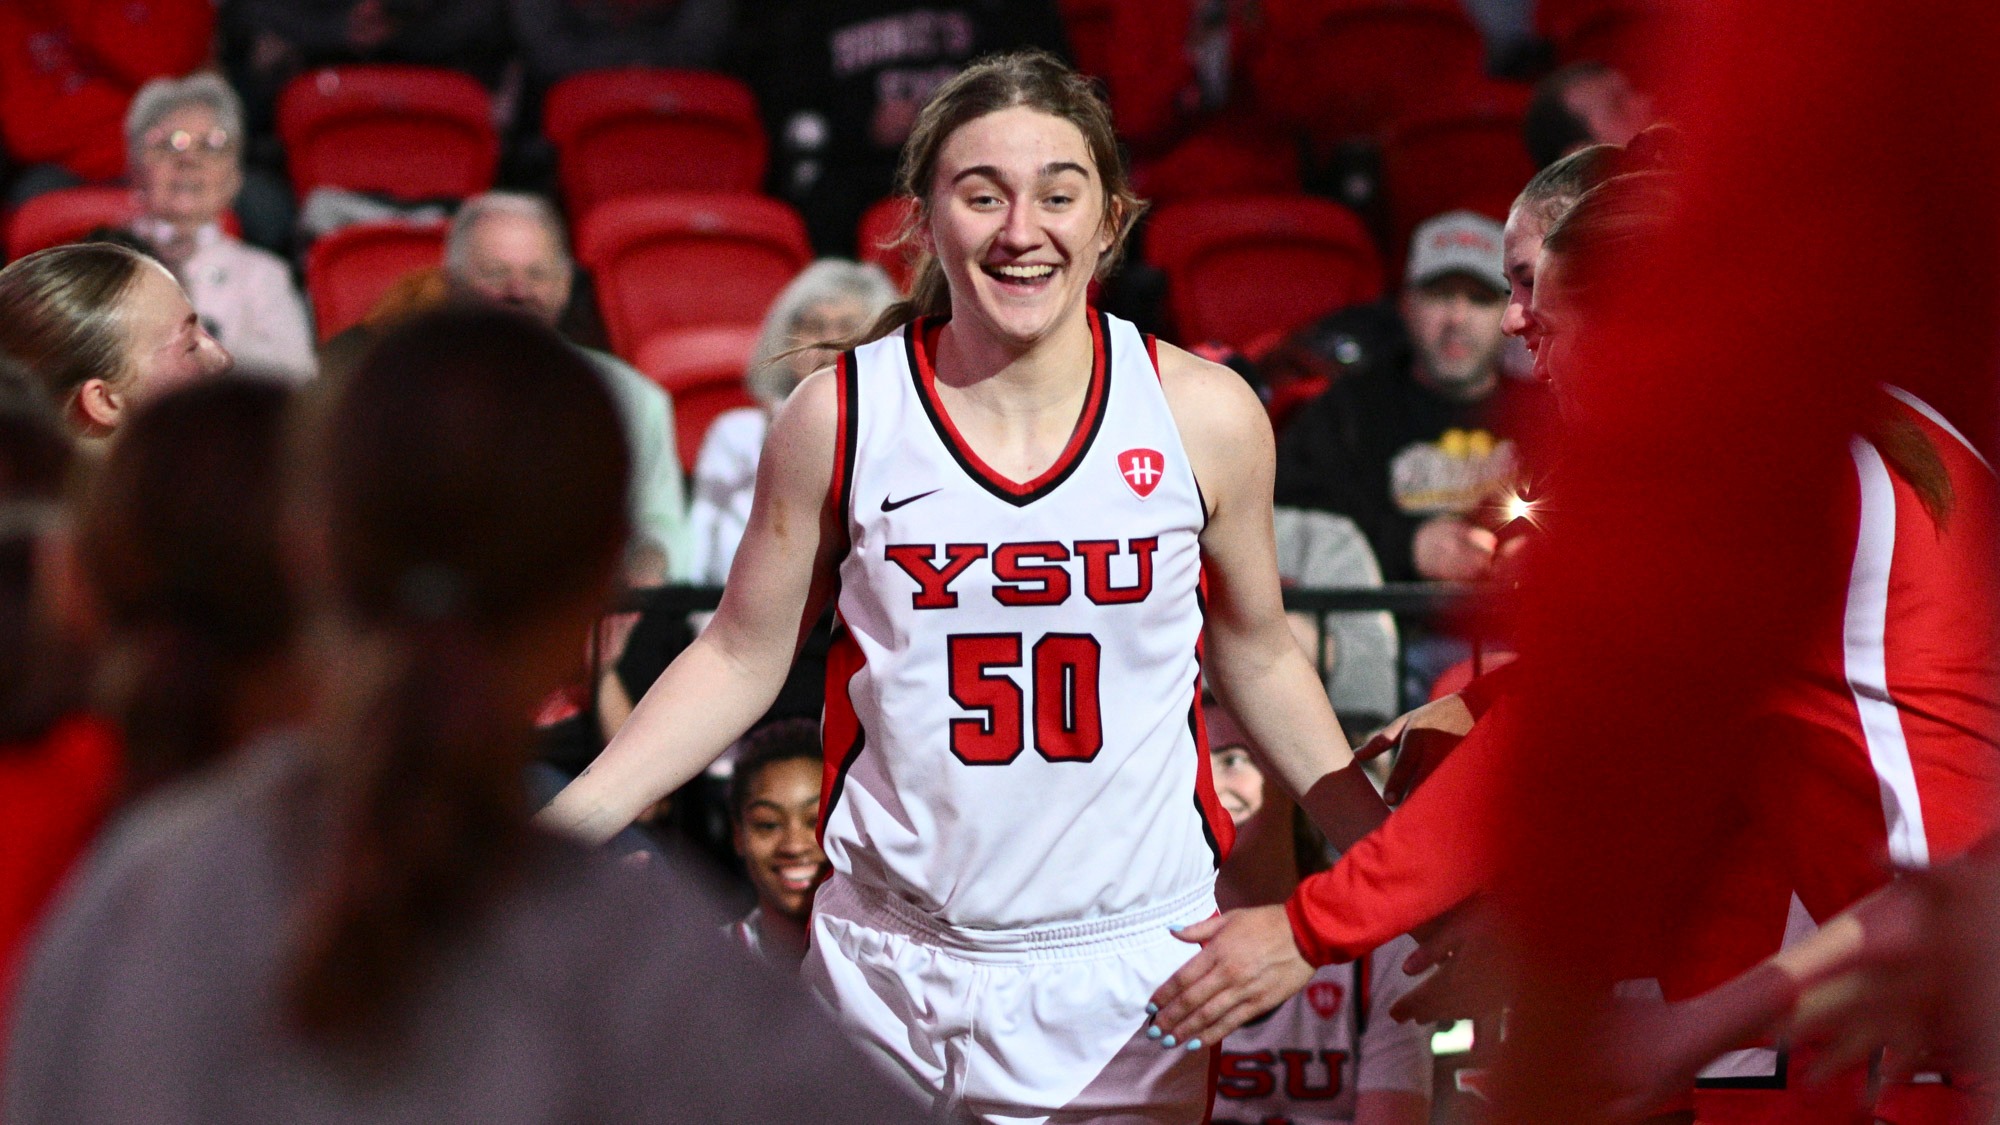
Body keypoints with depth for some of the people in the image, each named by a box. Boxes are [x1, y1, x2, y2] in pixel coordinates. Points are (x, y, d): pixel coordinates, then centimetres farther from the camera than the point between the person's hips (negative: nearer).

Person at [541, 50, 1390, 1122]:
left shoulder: (1204, 414, -2)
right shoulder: (839, 417, -4)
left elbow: (1259, 660, 12)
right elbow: (741, 660, 6)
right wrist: (555, 831, -1)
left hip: (1132, 975, 0)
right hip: (896, 977, 0)